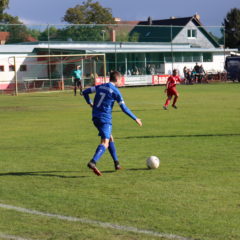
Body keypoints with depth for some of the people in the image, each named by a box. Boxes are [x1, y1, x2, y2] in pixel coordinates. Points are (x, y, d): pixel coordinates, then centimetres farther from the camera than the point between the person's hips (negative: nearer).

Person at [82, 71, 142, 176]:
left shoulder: (100, 87, 11)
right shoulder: (115, 91, -7)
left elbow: (85, 92, 13)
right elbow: (124, 108, -5)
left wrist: (90, 103, 22)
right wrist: (135, 119, 3)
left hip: (95, 117, 8)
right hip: (105, 119, -8)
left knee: (110, 138, 20)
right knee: (105, 142, -14)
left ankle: (116, 163, 24)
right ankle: (93, 162, -35)